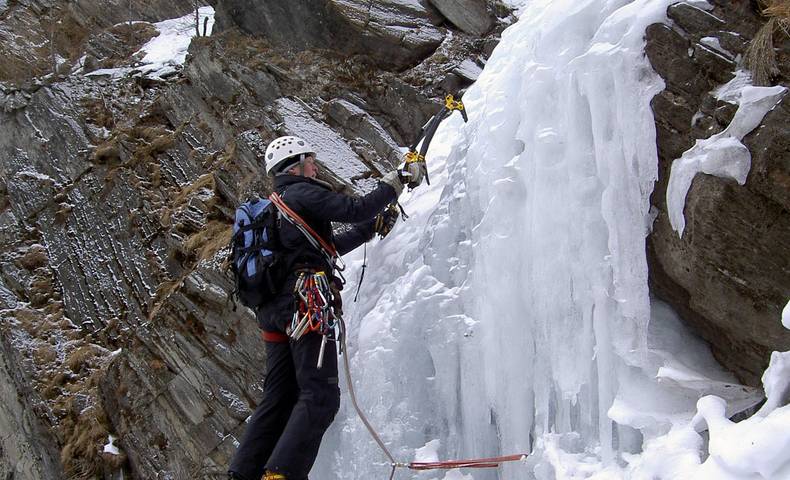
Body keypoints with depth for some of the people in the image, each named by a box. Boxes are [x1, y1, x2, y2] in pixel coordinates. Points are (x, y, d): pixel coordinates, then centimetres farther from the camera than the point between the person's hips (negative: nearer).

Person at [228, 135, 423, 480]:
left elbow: (329, 246, 34)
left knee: (278, 399, 9)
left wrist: (374, 226, 37)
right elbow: (354, 209, -10)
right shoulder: (302, 193, 1)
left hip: (274, 309, 10)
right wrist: (395, 183, 4)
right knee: (320, 396, -12)